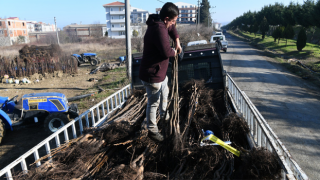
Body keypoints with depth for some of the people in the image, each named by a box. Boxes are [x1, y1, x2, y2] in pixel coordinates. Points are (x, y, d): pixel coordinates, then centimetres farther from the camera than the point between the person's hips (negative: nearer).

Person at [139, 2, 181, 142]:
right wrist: (175, 51, -8)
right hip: (152, 75, -11)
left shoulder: (161, 23, 6)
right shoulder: (159, 28, -27)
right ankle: (152, 130, 21)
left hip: (160, 72, 11)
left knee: (164, 94, 30)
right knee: (153, 102, 3)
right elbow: (167, 52, -31)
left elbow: (172, 28, 28)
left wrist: (177, 42, 13)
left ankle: (164, 115, 54)